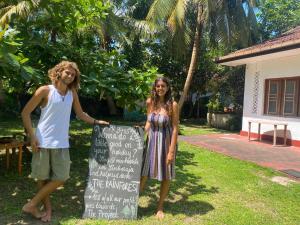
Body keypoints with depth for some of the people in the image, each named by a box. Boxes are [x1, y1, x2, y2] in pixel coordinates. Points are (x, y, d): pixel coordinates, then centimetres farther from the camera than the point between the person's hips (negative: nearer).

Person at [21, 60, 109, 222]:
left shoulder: (72, 93, 8)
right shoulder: (45, 90, -5)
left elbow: (80, 114, 20)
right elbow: (25, 112, -3)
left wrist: (96, 122, 15)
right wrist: (32, 136, -11)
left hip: (61, 143, 4)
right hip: (43, 142, -4)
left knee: (61, 178, 2)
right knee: (43, 177, 7)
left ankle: (31, 205, 18)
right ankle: (47, 208, 26)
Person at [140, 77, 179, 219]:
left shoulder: (173, 105, -13)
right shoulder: (150, 102, 0)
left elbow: (175, 129, -13)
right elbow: (148, 122, 9)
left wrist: (172, 151, -16)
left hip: (166, 141, -3)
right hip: (151, 140, 3)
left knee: (166, 176, 9)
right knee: (143, 173, 9)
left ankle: (160, 207, 27)